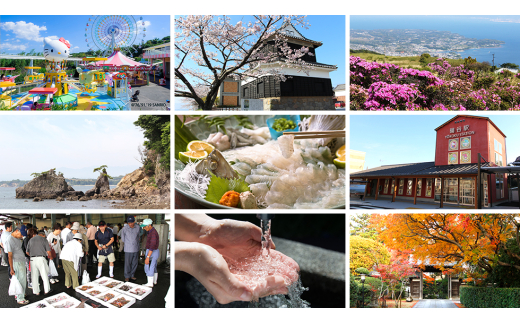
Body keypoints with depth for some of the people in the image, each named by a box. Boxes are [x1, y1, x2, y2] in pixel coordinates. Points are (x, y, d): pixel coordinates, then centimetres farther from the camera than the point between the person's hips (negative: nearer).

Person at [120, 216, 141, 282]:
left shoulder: (138, 228, -1)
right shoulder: (124, 229, -8)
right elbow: (122, 240, 6)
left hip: (136, 249, 3)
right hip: (128, 250, -3)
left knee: (134, 263, 10)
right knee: (127, 264, 2)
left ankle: (132, 275, 25)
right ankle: (127, 276, 16)